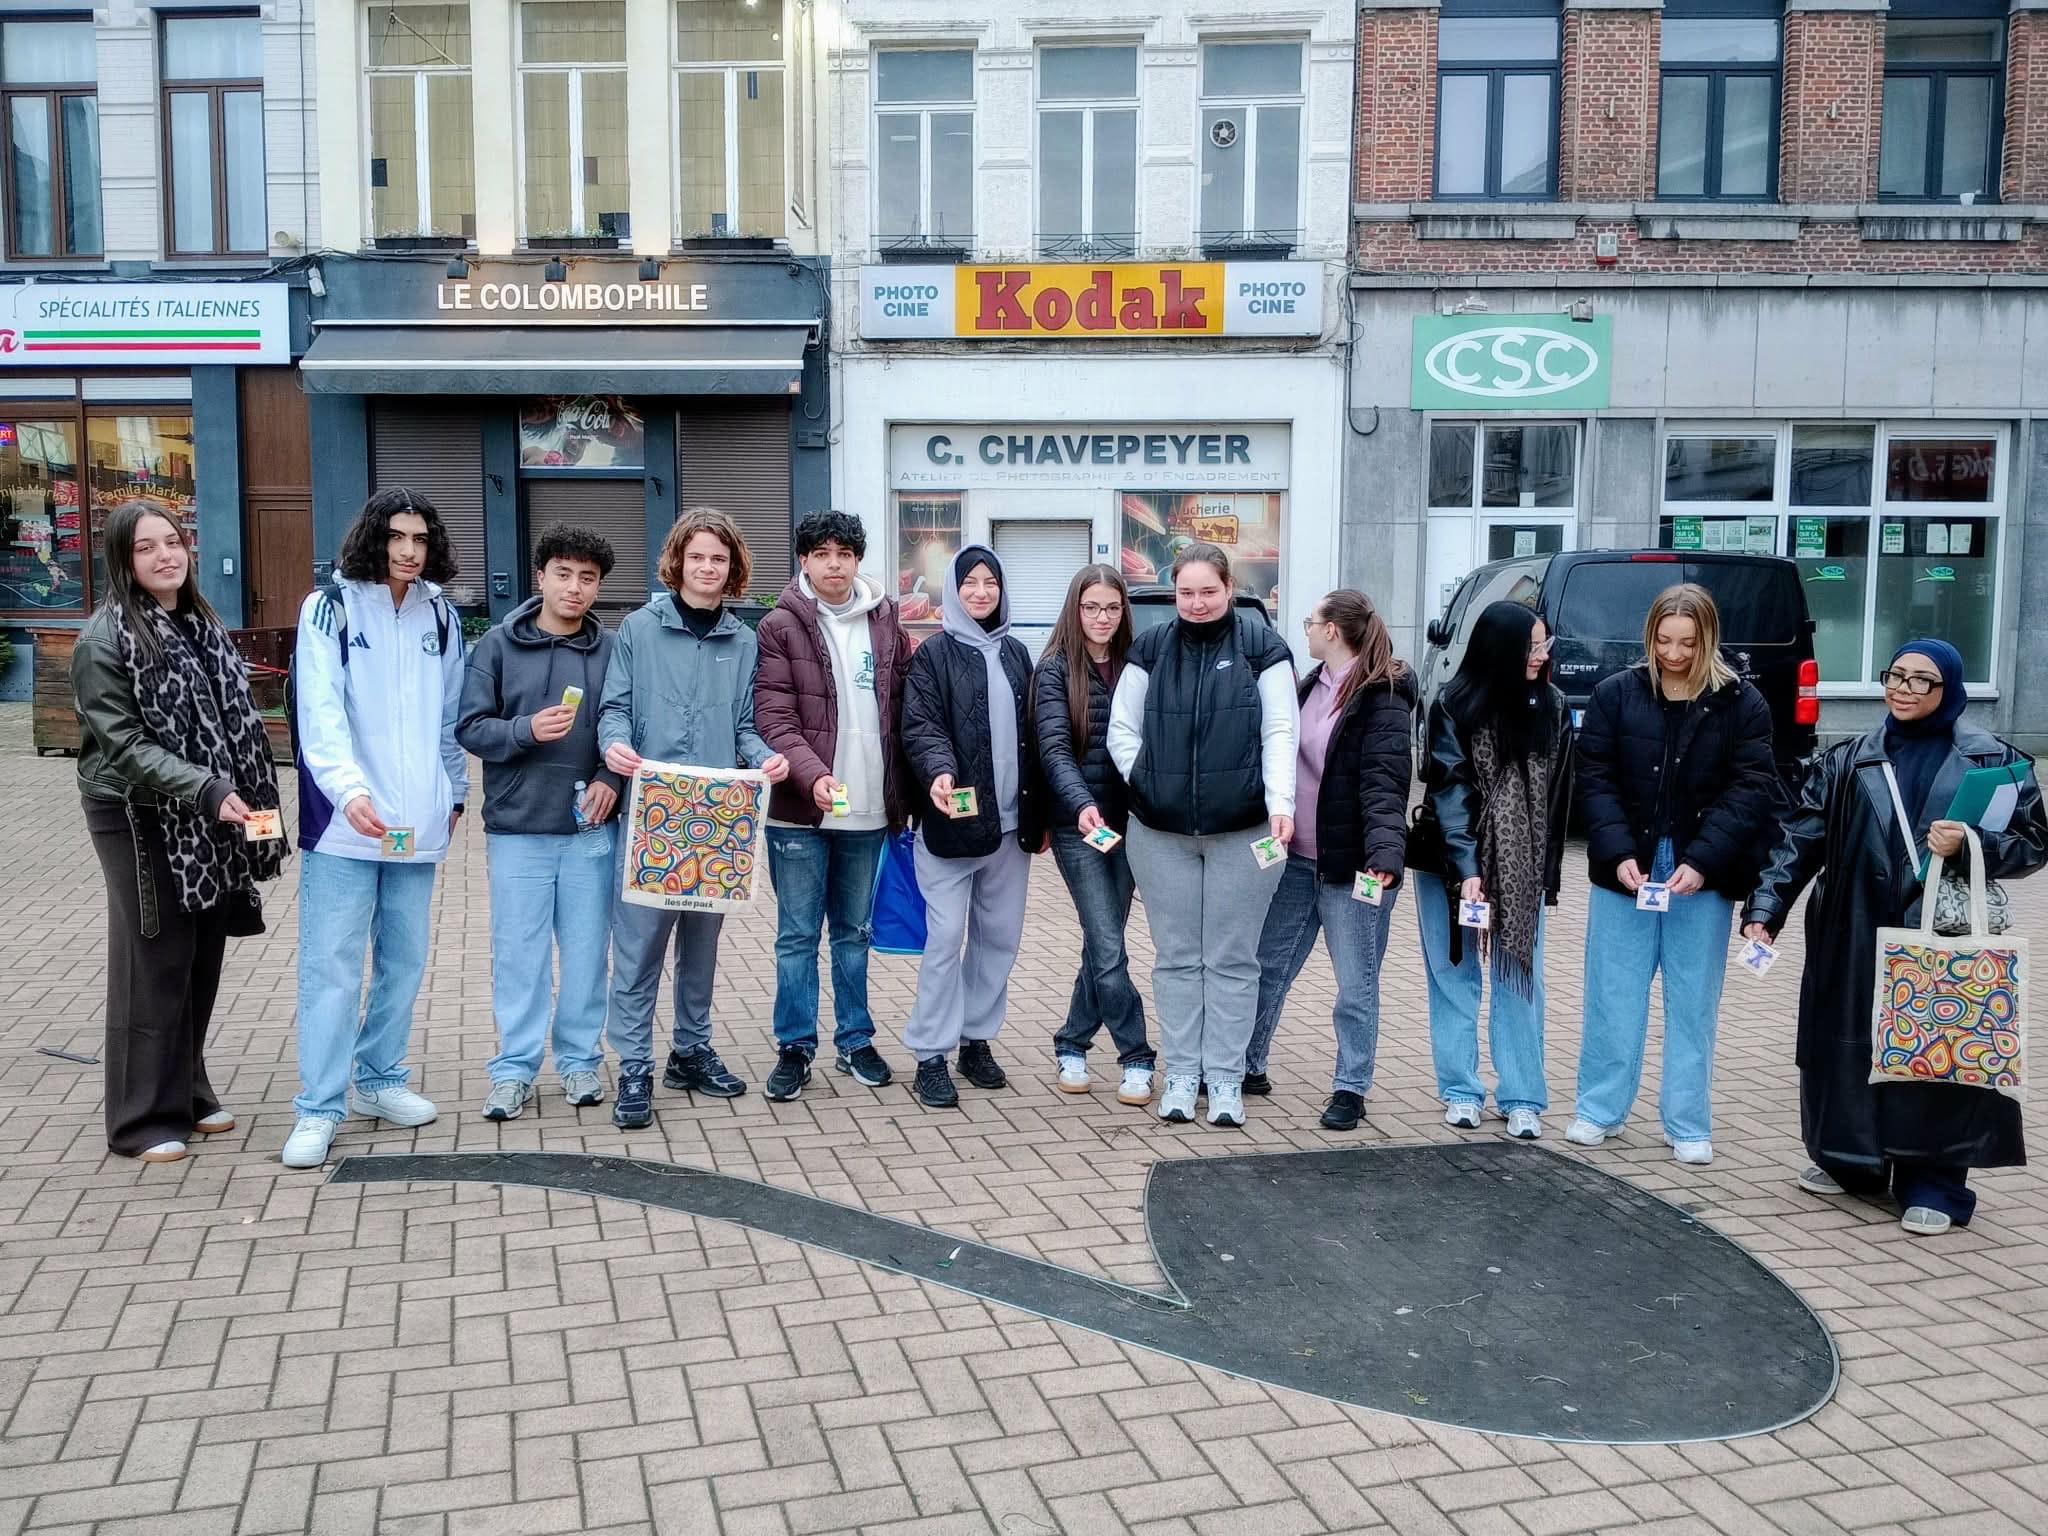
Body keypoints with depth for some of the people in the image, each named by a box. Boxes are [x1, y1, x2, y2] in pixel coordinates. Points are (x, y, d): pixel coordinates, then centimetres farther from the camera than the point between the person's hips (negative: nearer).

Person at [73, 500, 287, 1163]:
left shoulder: (200, 625, 12)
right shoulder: (104, 640, -11)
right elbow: (124, 743, -16)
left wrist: (239, 799, 11)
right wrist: (207, 790, -26)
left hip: (207, 822, 7)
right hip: (141, 820, -7)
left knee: (202, 961, 12)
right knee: (153, 967, -1)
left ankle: (189, 1093, 26)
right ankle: (145, 1119, 9)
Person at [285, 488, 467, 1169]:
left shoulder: (440, 615, 10)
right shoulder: (329, 607, -4)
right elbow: (321, 712, -16)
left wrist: (454, 793, 19)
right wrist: (350, 789, -29)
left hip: (417, 823, 5)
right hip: (343, 821, -5)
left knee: (405, 959, 13)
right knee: (332, 965, -3)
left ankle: (379, 1081, 28)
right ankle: (319, 1107, 6)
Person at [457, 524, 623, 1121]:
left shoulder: (612, 649, 5)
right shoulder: (499, 645, 3)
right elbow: (470, 726, 0)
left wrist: (612, 777, -8)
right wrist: (525, 730, -17)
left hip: (590, 829, 1)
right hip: (516, 827, -1)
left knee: (587, 951, 8)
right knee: (519, 953, 4)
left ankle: (581, 1060, 22)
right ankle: (514, 1069, 14)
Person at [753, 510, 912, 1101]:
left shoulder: (885, 622, 7)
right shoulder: (781, 626, -3)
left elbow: (902, 709, 10)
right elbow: (773, 716, -10)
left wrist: (901, 797, 6)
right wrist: (813, 775, -25)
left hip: (868, 810, 3)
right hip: (799, 810, -3)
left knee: (853, 933, 16)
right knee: (797, 935, 5)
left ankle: (855, 1041, 27)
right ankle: (795, 1047, 17)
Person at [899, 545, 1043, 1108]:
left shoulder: (1016, 653, 13)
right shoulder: (935, 652, -1)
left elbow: (1031, 735, 15)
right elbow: (920, 727, -11)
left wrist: (1040, 815, 12)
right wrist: (939, 771, -31)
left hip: (1010, 823, 5)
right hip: (952, 821, -5)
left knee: (1000, 936, 10)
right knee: (946, 938, -5)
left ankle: (976, 1039, 25)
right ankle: (931, 1055, 6)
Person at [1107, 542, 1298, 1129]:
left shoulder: (1261, 645, 0)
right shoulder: (1151, 648, 6)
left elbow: (1279, 732, -4)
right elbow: (1122, 729, 9)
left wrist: (1280, 802, -16)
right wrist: (1144, 784, -4)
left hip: (1243, 830, -2)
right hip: (1161, 832, 2)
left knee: (1232, 958, 6)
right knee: (1176, 956, 9)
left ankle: (1226, 1078, 16)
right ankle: (1181, 1075, 20)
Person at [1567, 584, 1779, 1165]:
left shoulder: (1741, 703, -1)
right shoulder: (1616, 695, 1)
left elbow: (1749, 791, -5)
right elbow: (1594, 779, -2)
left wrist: (1701, 861, -17)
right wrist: (1619, 853, -14)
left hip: (1702, 877, 0)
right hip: (1625, 870, 1)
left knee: (1693, 1003, 8)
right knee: (1613, 995, 7)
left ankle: (1689, 1125, 18)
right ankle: (1599, 1110, 20)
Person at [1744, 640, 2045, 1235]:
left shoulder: (1993, 761, 4)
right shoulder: (1847, 762, 7)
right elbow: (1798, 839, 0)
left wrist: (1970, 844, -16)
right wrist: (1765, 909, -11)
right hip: (1856, 941, 2)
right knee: (1848, 1047, 8)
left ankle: (1932, 1183, 13)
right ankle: (1851, 1160, 26)